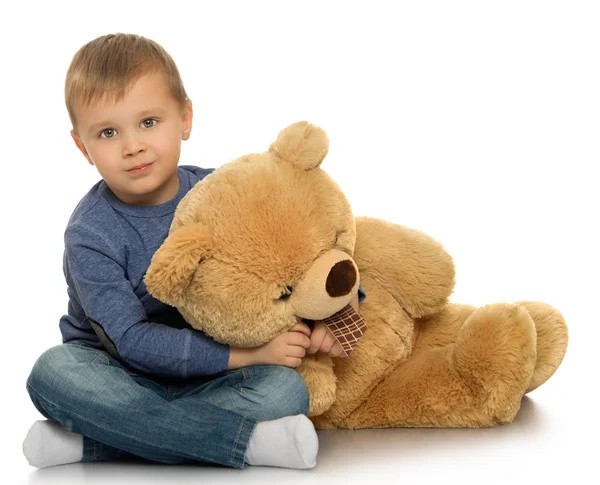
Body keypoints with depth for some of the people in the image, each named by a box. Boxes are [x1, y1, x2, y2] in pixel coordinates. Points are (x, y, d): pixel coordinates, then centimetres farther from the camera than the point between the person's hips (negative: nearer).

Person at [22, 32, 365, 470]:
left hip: (206, 379, 3)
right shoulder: (90, 235, -15)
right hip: (121, 379, -2)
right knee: (53, 372, -32)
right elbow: (132, 341, -21)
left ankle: (88, 442, -28)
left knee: (286, 389, -26)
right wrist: (246, 352, -25)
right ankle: (246, 437, -34)